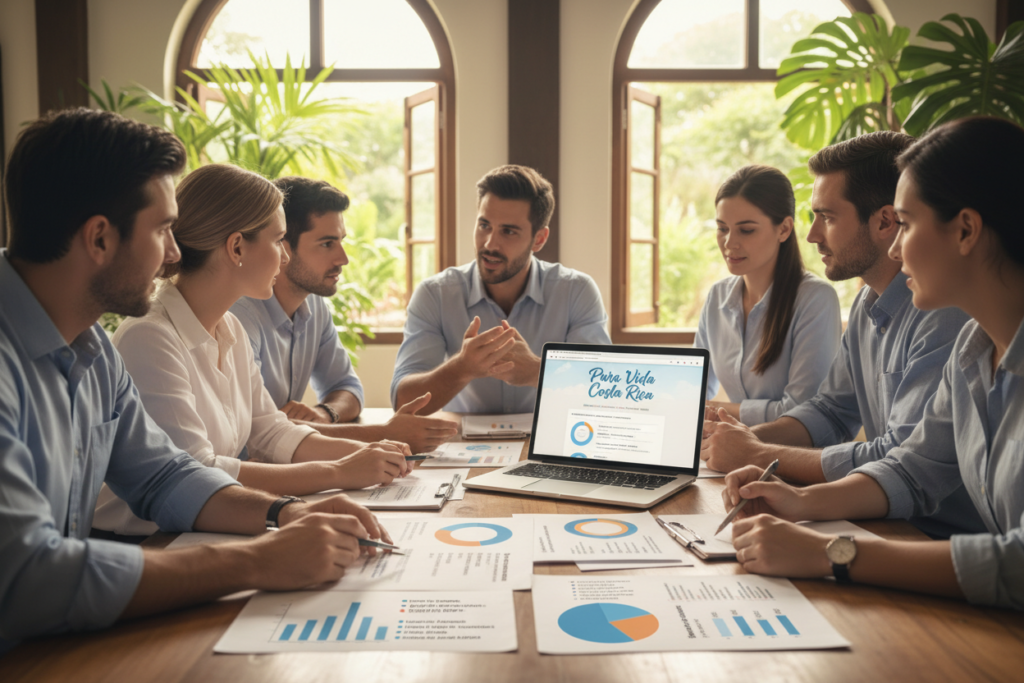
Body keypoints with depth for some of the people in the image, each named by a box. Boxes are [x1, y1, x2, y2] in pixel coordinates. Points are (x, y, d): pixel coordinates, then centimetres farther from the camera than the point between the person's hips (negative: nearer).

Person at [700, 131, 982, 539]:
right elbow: (832, 411, 15)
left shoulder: (944, 313, -22)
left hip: (943, 538, -7)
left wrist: (755, 456, -18)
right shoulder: (868, 304, 8)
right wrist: (756, 437, -4)